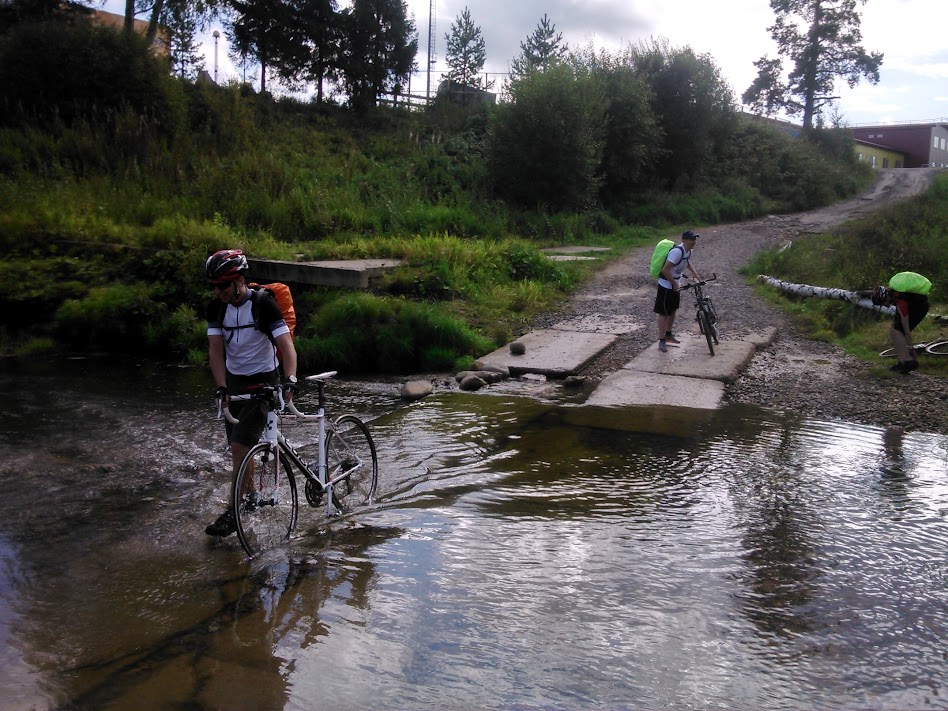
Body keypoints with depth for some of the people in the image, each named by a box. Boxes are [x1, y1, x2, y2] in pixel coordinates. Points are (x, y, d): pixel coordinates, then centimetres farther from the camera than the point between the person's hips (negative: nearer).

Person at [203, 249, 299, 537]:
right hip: (233, 383, 5)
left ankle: (234, 512, -5)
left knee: (239, 446, -13)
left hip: (262, 383, -5)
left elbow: (286, 345, -22)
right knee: (240, 449, 10)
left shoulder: (263, 303, -17)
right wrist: (221, 386, -21)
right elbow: (215, 348, -8)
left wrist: (290, 380, -37)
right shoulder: (216, 308, -3)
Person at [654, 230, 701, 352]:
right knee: (663, 313, -1)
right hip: (666, 285, -9)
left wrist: (696, 276, 19)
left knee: (673, 310, 19)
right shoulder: (677, 251, -30)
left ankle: (668, 334, 35)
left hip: (676, 284, 9)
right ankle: (662, 340, 5)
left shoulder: (689, 250, -1)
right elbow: (665, 270, -30)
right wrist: (675, 284, -23)